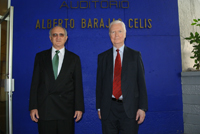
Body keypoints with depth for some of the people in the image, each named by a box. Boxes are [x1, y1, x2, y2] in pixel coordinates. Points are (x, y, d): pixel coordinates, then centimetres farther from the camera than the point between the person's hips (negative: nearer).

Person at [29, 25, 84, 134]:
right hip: (44, 109, 1)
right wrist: (33, 107, -1)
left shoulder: (74, 58, 6)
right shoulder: (40, 56, 8)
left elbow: (78, 84, 4)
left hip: (66, 109, 0)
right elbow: (35, 83, 5)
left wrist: (79, 108, 0)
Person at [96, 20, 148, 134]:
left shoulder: (135, 55, 5)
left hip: (129, 108, -1)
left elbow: (141, 82, 1)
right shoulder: (102, 57, 8)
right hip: (108, 109, 1)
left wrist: (142, 107, -5)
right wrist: (99, 107, 5)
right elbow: (99, 83, 8)